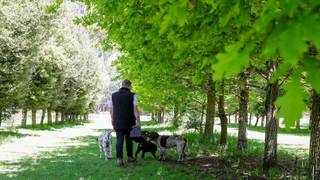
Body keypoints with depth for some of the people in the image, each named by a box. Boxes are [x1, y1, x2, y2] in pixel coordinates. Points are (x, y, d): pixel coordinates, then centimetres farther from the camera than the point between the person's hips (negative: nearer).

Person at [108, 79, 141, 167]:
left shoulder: (113, 95, 6)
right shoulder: (132, 95, -4)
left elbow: (110, 109, 8)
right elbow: (135, 109, -11)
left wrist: (113, 120, 19)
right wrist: (138, 121, -8)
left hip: (117, 122, 2)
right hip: (129, 122, -1)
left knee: (119, 140, 0)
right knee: (129, 140, 14)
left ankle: (119, 158, -15)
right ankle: (130, 157, 26)